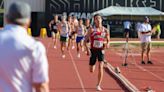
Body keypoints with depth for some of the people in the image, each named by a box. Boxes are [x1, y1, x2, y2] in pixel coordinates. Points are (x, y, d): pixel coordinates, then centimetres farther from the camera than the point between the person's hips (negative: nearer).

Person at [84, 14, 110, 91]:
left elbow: (108, 40, 14)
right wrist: (87, 49, -20)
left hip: (101, 50, 0)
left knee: (100, 67, -19)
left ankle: (98, 85, -8)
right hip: (93, 50, 0)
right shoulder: (92, 29, -6)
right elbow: (85, 40, -7)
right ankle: (94, 64, 48)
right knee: (91, 70, 7)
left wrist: (107, 44, -10)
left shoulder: (105, 30, 1)